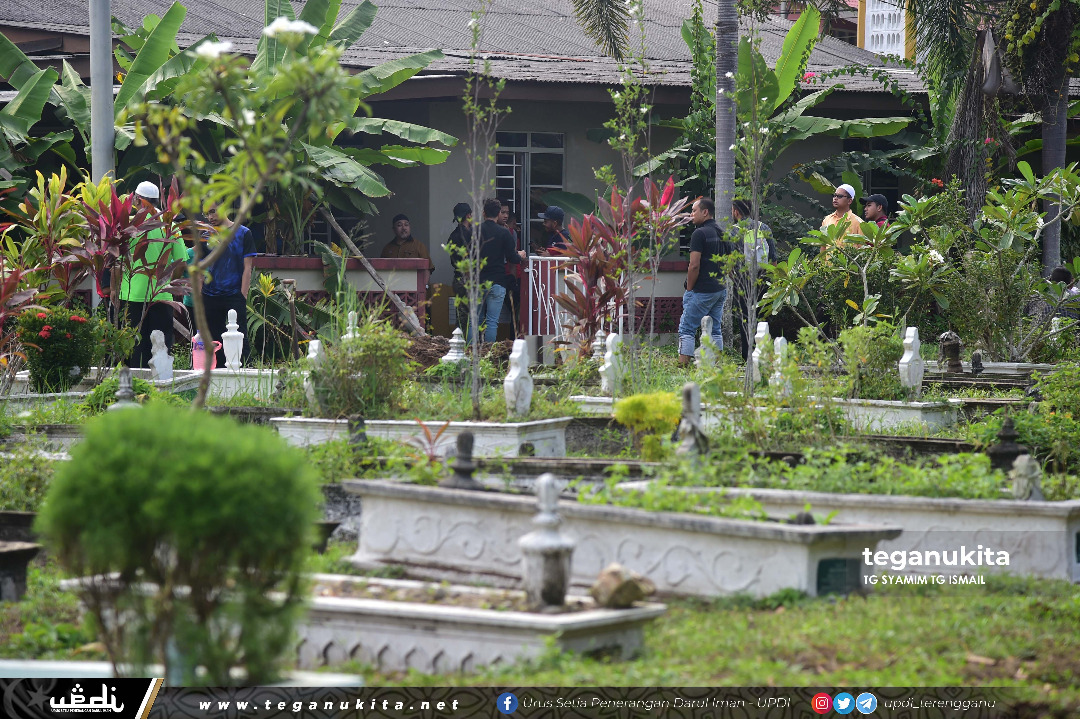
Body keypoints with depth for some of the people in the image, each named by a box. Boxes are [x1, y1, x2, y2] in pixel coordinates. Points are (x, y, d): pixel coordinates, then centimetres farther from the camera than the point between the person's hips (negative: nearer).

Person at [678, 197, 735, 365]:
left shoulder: (700, 234, -13)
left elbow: (694, 265, -18)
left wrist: (689, 289, -8)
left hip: (702, 291, -8)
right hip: (721, 289, 8)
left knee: (686, 329, -4)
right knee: (715, 330, 12)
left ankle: (683, 364, -9)